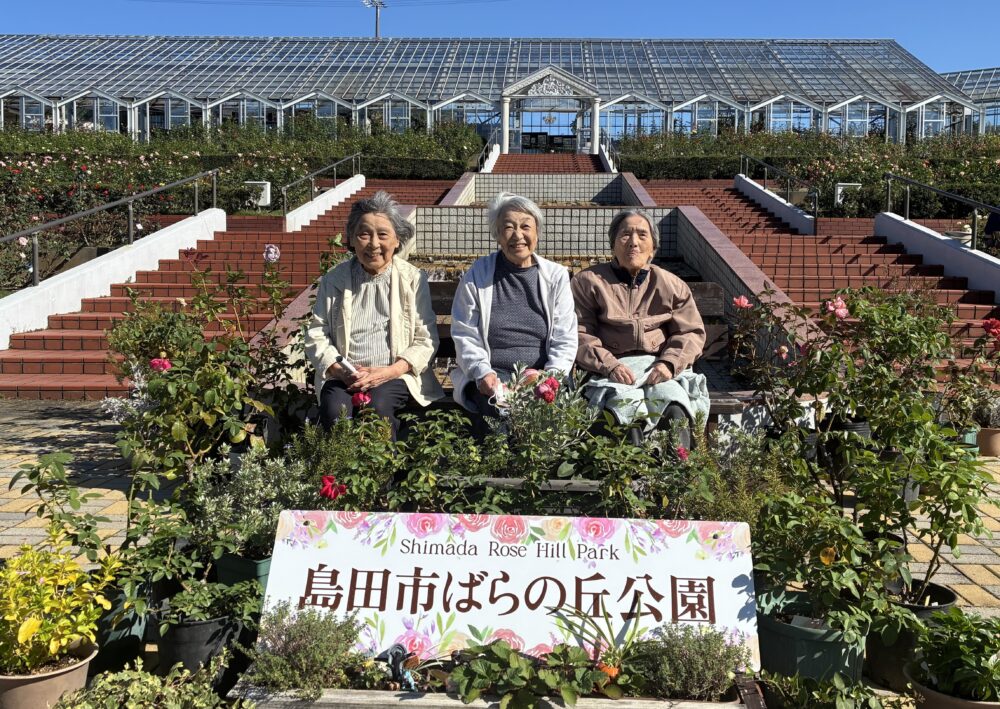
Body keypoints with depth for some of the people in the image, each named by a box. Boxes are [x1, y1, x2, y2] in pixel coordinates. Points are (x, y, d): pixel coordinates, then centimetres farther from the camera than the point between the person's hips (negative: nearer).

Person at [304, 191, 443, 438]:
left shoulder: (414, 279, 4)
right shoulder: (334, 279, 8)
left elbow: (426, 340, 1)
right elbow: (316, 334, 7)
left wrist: (389, 372, -14)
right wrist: (341, 371, -12)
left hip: (396, 375, -1)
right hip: (342, 376, 1)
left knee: (378, 408, -32)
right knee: (335, 411, -29)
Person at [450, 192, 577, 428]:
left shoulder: (556, 276, 9)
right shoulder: (477, 276, 6)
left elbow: (565, 340, 4)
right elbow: (464, 335, 3)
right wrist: (483, 373, -15)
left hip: (543, 373, 2)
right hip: (492, 375, -1)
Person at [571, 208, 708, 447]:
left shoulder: (672, 285, 17)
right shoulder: (589, 282, 10)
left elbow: (692, 332, 13)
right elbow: (580, 334, 2)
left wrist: (668, 363, -8)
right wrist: (610, 365, -15)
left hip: (661, 367, 2)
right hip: (611, 369, -2)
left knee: (674, 407, -30)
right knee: (627, 405, -34)